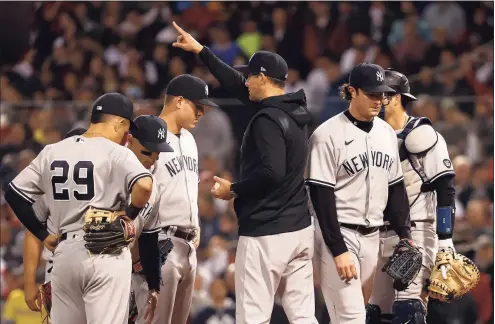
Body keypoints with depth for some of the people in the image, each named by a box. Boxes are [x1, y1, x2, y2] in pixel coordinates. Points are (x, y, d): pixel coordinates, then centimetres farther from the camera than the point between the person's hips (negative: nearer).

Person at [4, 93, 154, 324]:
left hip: (64, 253, 5)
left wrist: (43, 235, 14)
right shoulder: (116, 153, -6)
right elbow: (144, 185, -24)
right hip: (106, 255, -5)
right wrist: (130, 215, -5)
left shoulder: (51, 152, 10)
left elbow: (14, 193, 11)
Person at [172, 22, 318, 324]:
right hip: (300, 228, 9)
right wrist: (201, 50, 28)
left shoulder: (268, 119, -15)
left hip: (266, 233, -9)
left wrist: (234, 189, -10)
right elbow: (238, 87, 23)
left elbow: (272, 173, -26)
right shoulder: (294, 111, 12)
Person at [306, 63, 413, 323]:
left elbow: (395, 188, 17)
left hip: (371, 236, 7)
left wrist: (404, 235, 9)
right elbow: (321, 196, -14)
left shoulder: (386, 133, 10)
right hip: (336, 234, -7)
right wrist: (338, 250, -18)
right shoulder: (328, 135, -11)